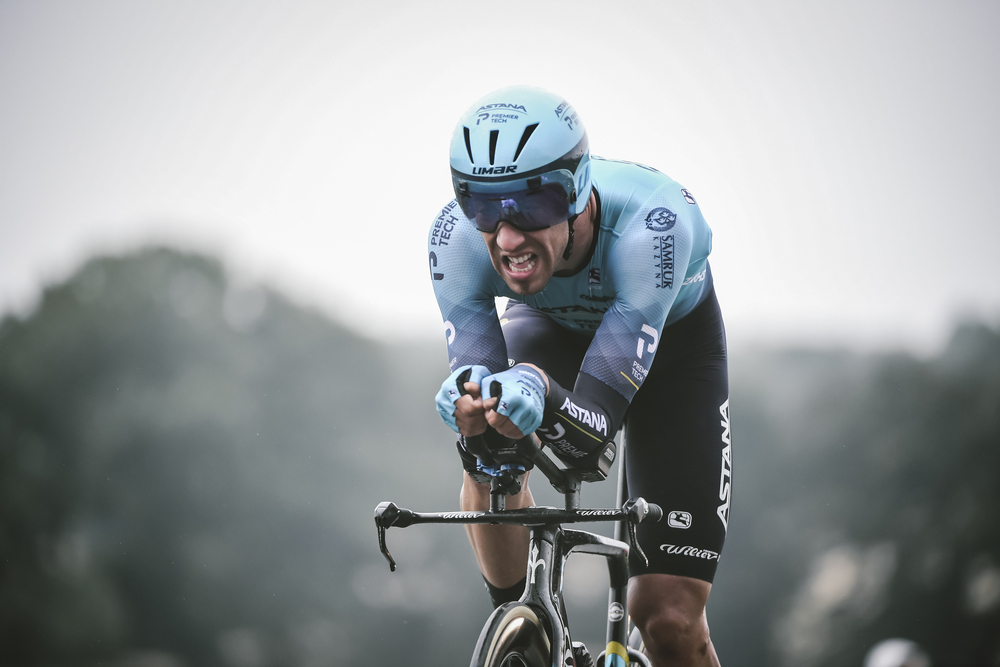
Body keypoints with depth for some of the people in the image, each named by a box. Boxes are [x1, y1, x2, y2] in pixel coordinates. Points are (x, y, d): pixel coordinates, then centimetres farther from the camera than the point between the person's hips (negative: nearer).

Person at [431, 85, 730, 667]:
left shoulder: (650, 222, -43)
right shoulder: (457, 236, -33)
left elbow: (592, 434, -44)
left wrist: (542, 398, -65)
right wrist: (473, 401, -57)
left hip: (672, 340, -3)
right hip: (554, 330, 3)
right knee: (488, 461, -31)